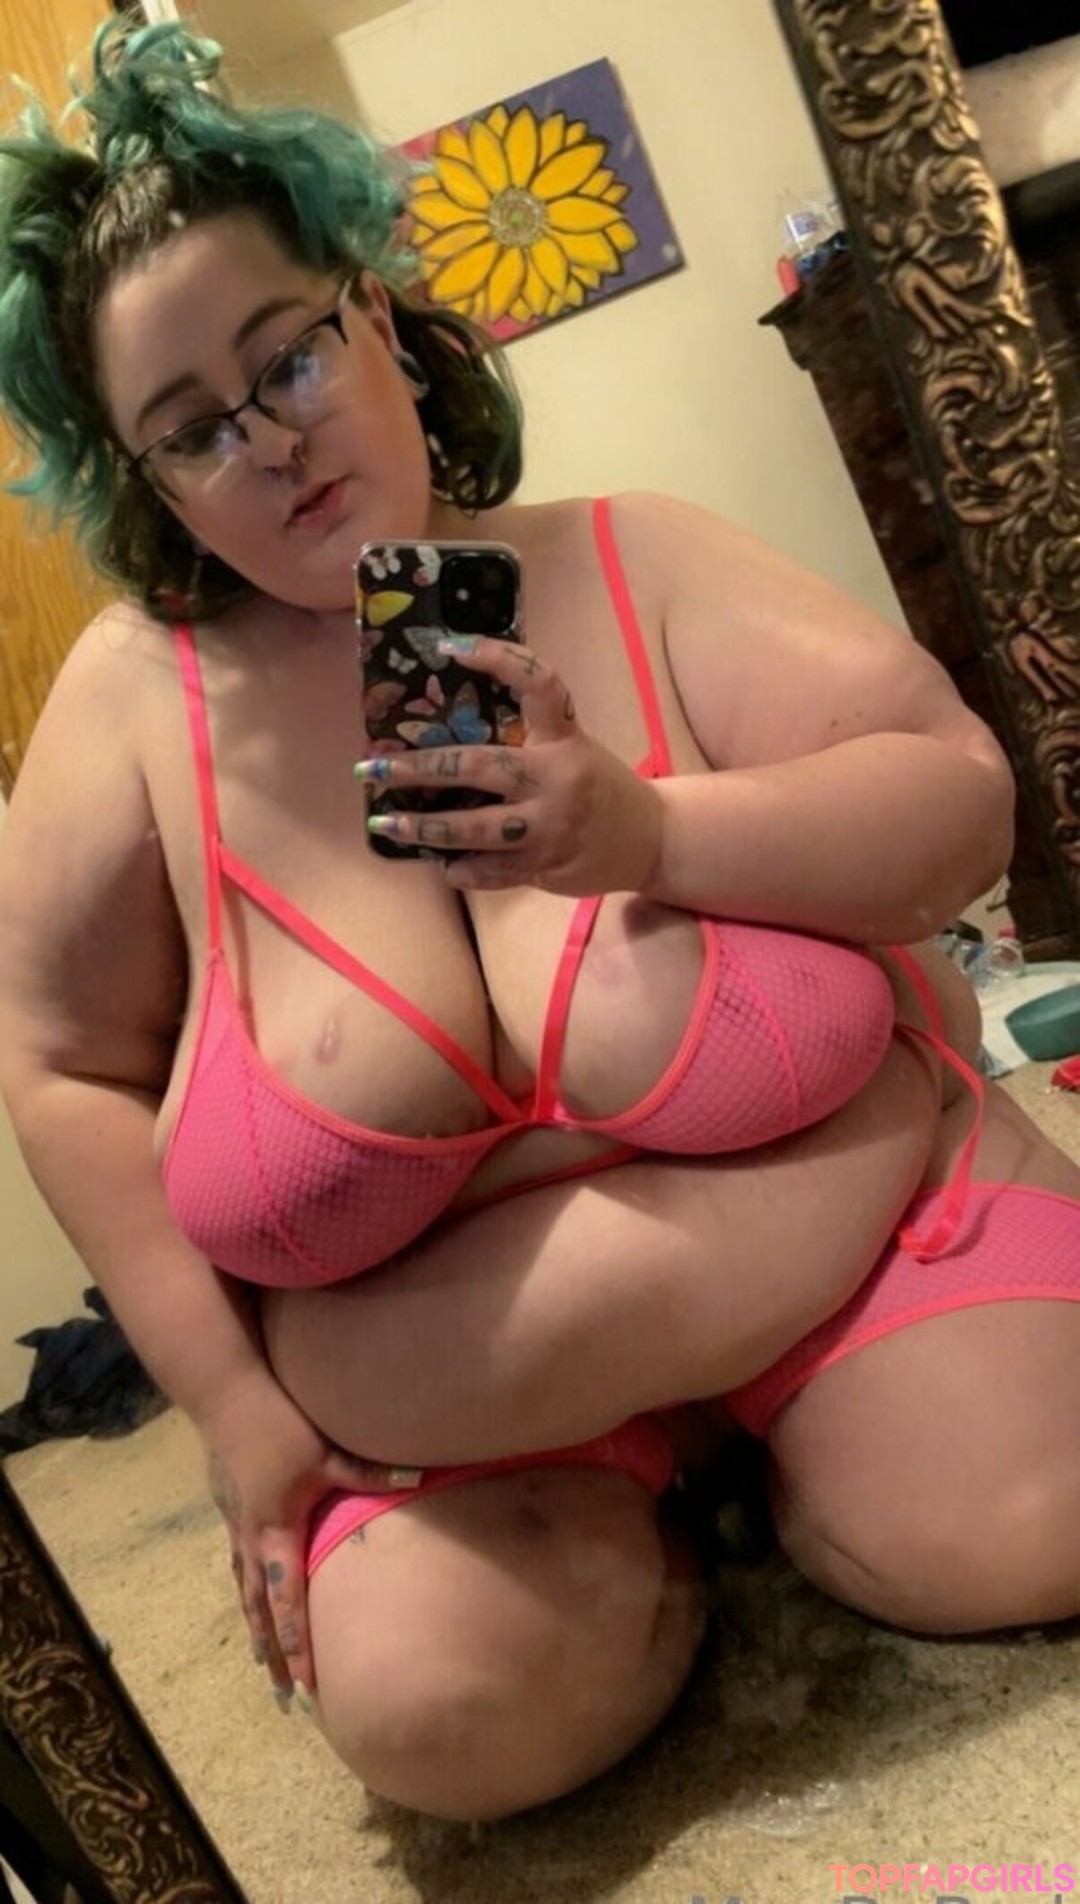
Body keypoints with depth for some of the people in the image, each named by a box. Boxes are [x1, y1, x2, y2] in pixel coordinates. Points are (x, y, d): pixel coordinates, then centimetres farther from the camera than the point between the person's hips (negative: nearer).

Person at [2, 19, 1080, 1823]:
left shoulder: (631, 561, -6)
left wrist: (650, 829, -27)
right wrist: (231, 1402, -4)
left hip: (825, 1173, 1)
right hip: (457, 1351, 1)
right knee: (434, 1704, -20)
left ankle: (751, 1450, 16)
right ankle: (631, 1519, 14)